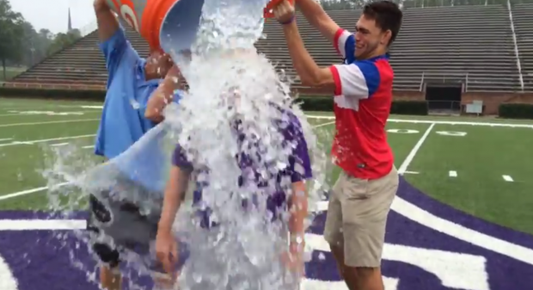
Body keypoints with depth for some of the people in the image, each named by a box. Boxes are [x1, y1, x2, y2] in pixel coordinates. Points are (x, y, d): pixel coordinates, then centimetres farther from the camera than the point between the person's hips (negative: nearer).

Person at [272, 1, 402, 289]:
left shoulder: (373, 72, -25)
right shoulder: (358, 52, 0)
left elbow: (312, 76, -31)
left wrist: (288, 23, -29)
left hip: (368, 181, -9)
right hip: (350, 175, 9)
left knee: (364, 265, 1)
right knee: (339, 248, 20)